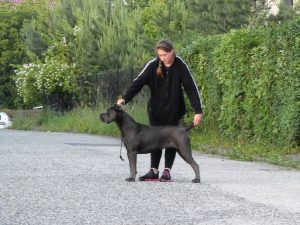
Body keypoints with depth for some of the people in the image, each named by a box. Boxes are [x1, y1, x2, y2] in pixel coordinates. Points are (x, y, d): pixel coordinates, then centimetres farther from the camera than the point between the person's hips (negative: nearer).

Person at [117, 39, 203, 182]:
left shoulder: (180, 66, -17)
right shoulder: (153, 65, -13)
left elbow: (191, 88, -17)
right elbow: (138, 82, -17)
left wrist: (198, 111, -23)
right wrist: (124, 98, -31)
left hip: (173, 110, -2)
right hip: (156, 109, 2)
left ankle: (167, 171, 7)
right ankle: (154, 171, 6)